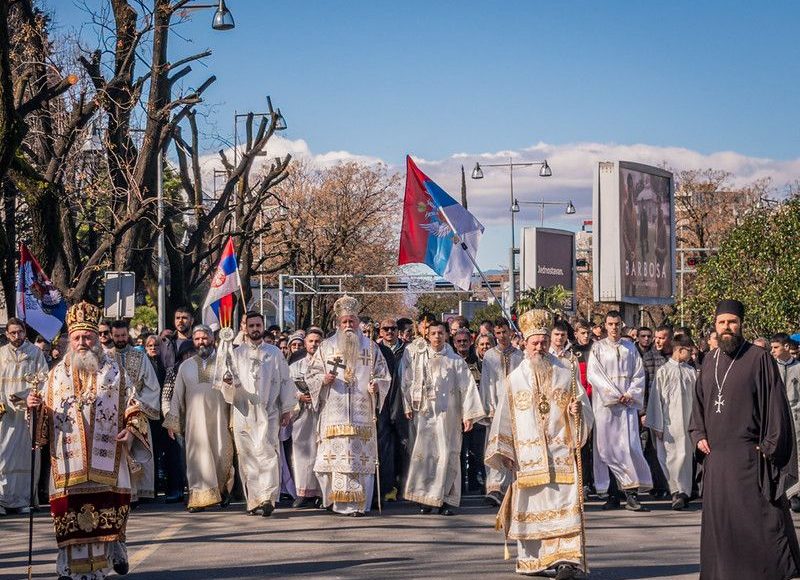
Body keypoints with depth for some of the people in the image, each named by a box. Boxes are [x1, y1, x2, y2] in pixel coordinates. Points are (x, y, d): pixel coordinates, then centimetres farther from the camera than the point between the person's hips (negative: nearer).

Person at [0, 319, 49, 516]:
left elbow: (44, 378, -1)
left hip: (28, 409, -1)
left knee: (26, 454, -1)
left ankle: (24, 498, 2)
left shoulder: (35, 353, 6)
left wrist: (23, 395, -12)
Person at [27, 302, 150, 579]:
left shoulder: (114, 372, 8)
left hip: (106, 458, -1)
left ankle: (114, 552, 18)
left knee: (108, 509, -3)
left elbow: (134, 408, 10)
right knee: (70, 509, -4)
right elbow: (44, 415, 13)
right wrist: (37, 406, -9)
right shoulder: (57, 374, 12)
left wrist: (131, 429, -9)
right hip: (69, 459, 1)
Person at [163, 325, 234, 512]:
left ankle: (224, 489, 24)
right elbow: (177, 395, 13)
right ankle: (200, 498, -3)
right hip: (194, 419, 2)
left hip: (219, 418, -1)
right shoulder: (186, 366, 12)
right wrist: (172, 421, 8)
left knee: (221, 455, 0)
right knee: (198, 457, -4)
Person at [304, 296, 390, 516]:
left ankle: (358, 503, -4)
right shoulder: (326, 347, 12)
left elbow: (383, 375, 13)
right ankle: (338, 498, 0)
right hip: (334, 413, 0)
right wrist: (323, 379, -9)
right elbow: (311, 374, 11)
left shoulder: (370, 347, 12)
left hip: (362, 413, 0)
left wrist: (376, 385, -8)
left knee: (361, 456, -5)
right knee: (335, 455, -7)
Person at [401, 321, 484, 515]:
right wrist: (407, 406, 1)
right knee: (423, 453, -4)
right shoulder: (417, 355, 7)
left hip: (447, 414, -1)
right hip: (423, 413, 1)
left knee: (447, 454, -4)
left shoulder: (455, 361, 5)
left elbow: (467, 387, 2)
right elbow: (407, 381, 9)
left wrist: (468, 415, -5)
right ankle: (426, 498, 2)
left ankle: (447, 499, -1)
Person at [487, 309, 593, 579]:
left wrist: (577, 410, -14)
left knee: (564, 503, -12)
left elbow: (584, 404, 9)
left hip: (560, 450, -1)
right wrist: (503, 451, 8)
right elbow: (505, 416, 12)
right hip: (528, 453, 1)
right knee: (532, 505, 2)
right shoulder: (516, 377, 10)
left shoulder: (566, 371, 8)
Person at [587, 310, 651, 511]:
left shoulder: (630, 348, 13)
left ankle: (632, 494, -12)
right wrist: (614, 394, -10)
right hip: (604, 404, -1)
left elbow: (639, 374, 9)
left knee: (630, 446, -10)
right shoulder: (598, 348, 7)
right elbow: (593, 374, -3)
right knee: (606, 447, -4)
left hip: (628, 402, 1)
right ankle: (612, 495, 0)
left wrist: (630, 394, -7)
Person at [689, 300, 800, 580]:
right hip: (715, 454, 6)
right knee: (718, 517, 8)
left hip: (748, 454, -6)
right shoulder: (710, 361, 13)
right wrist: (698, 435, 8)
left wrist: (769, 445, -11)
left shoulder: (759, 358, -5)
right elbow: (699, 402, 22)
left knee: (756, 516, -7)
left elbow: (775, 402, -7)